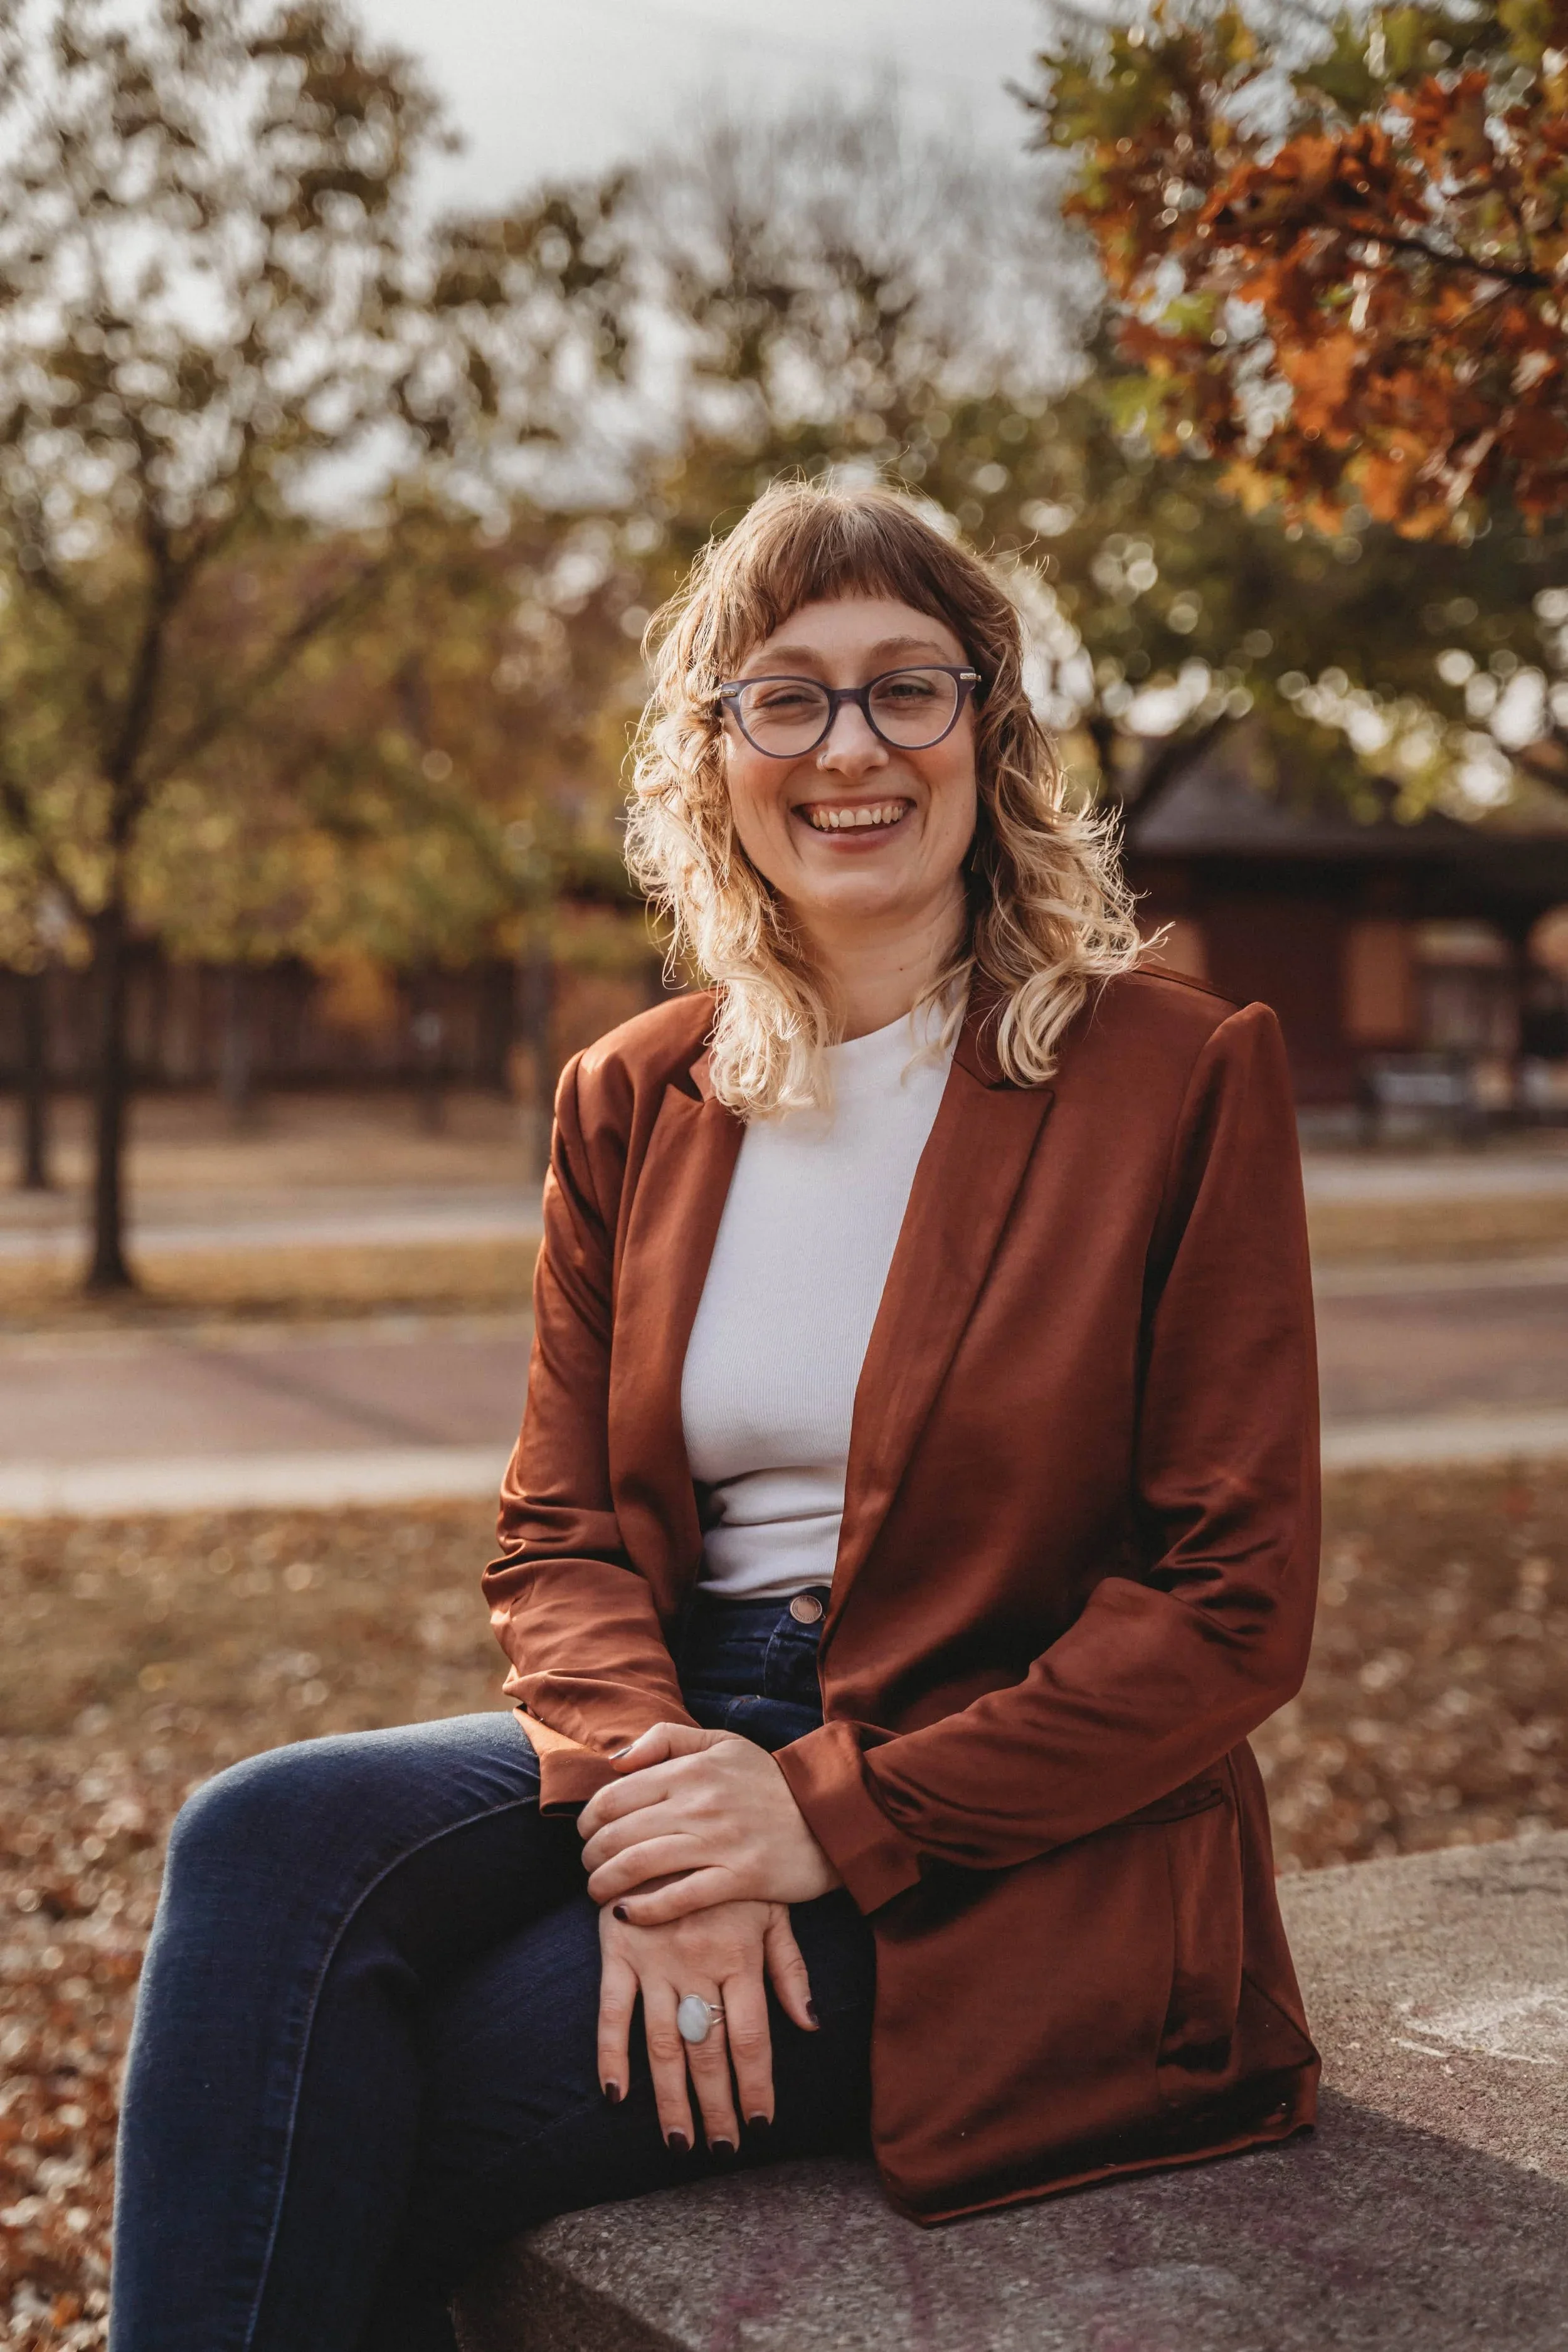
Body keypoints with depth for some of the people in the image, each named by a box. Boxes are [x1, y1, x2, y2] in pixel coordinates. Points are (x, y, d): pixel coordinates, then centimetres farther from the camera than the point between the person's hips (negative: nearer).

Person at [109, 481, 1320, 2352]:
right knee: (264, 1845, -24)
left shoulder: (1181, 1077, -5)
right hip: (678, 1735, 5)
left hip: (1008, 1851, -4)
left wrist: (836, 1815, -16)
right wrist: (650, 1776, -15)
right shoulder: (633, 1102, 9)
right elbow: (563, 1530, 7)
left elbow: (1233, 1605, -8)